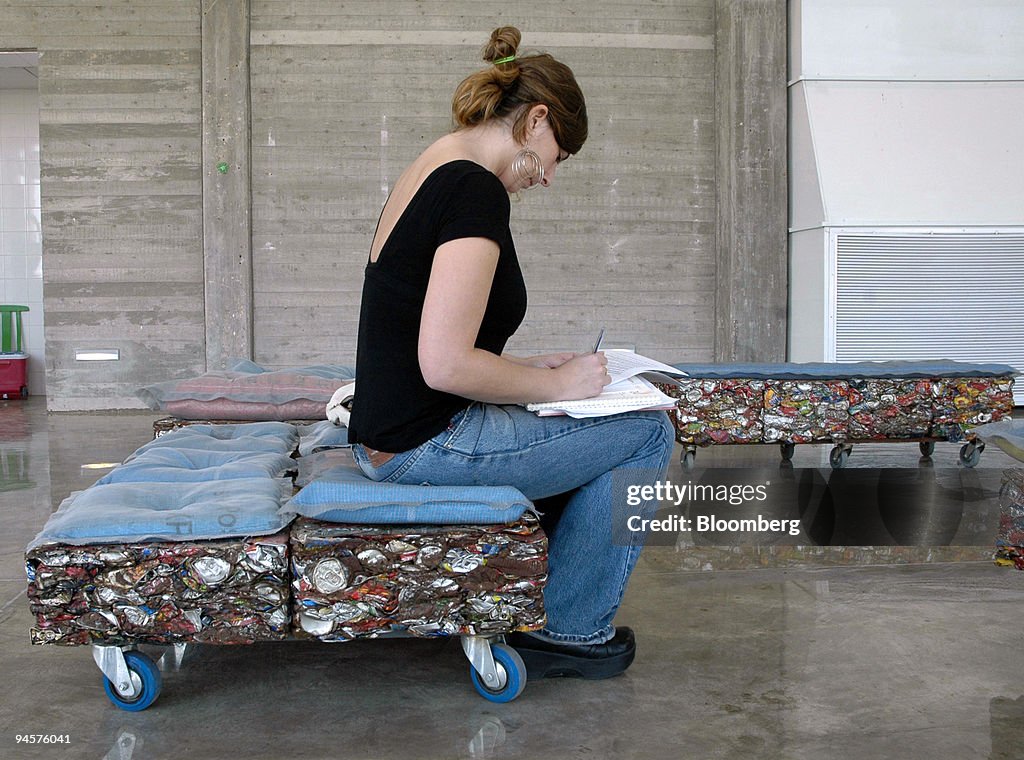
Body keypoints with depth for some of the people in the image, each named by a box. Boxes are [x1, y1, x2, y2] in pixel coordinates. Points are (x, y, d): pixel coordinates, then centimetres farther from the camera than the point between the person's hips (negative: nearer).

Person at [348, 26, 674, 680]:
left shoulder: (429, 173, 14)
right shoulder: (476, 190, -18)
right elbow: (446, 366, -25)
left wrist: (533, 369, 14)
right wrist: (557, 384, -11)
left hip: (388, 440, 10)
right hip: (427, 448, -10)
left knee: (590, 431, 26)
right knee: (647, 432, 0)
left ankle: (533, 611, 27)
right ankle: (572, 632, 10)